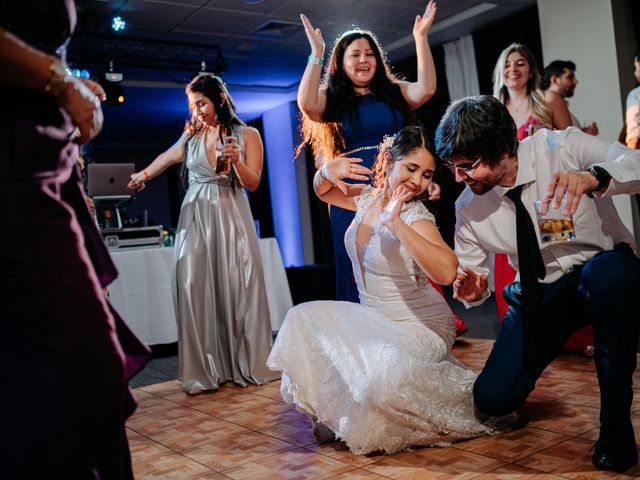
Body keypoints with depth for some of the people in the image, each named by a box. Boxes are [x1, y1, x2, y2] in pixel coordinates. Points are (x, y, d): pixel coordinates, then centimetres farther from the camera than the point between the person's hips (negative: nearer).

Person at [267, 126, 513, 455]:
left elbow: (446, 272, -42)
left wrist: (395, 223, -42)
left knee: (380, 379, -34)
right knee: (304, 319, -8)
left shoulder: (416, 218, -22)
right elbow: (322, 192, 17)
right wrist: (328, 171, -8)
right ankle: (338, 414, 8)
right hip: (373, 318, 8)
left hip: (418, 327, -7)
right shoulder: (369, 197, -2)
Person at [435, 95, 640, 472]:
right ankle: (532, 357, 28)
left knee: (605, 274, -41)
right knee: (492, 399, -11)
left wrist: (592, 177, -50)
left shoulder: (561, 147, -19)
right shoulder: (468, 209, -9)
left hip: (607, 274, -2)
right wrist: (472, 291, -21)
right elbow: (472, 278, 3)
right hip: (538, 293, 3)